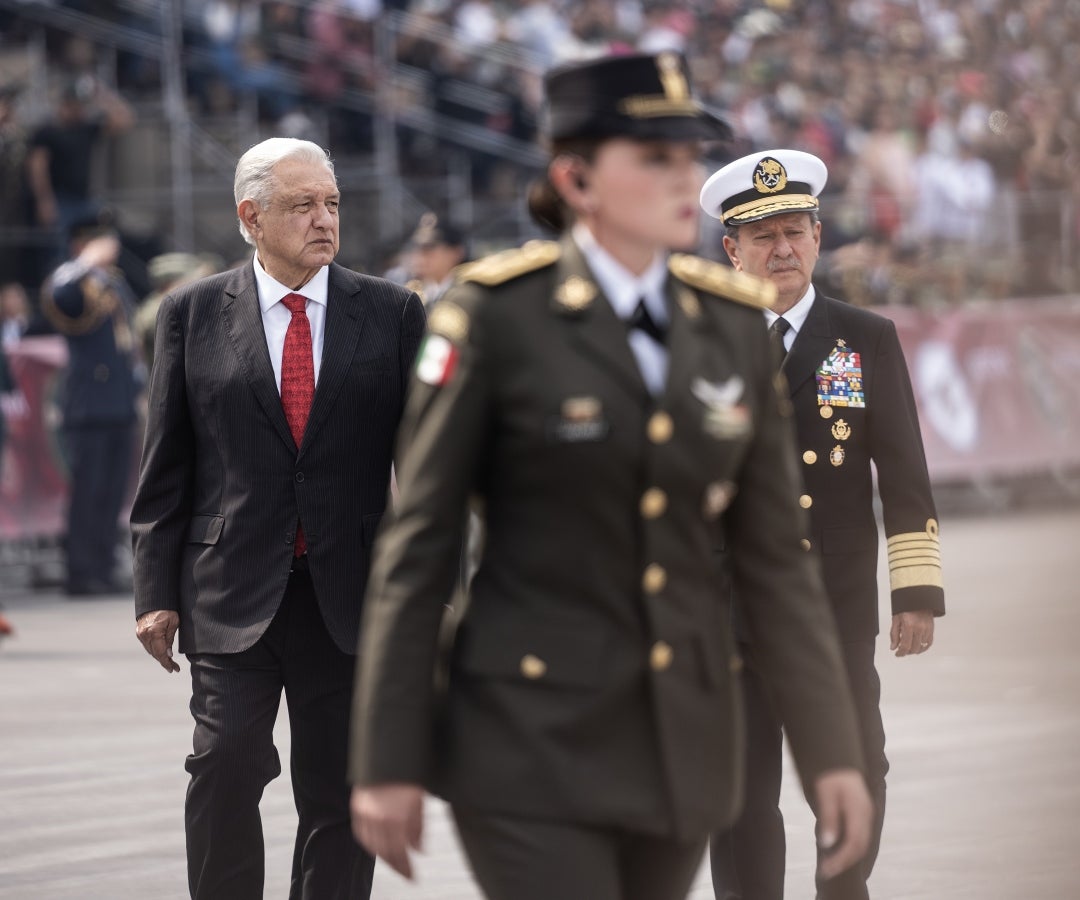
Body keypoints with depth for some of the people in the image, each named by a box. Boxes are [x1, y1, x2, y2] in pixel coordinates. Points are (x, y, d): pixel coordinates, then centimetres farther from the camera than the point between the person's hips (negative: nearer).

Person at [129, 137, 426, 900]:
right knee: (227, 764, -16)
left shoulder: (393, 314, 6)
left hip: (350, 594, 1)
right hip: (232, 595, -1)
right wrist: (158, 592, -1)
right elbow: (166, 467, 4)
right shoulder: (192, 314, 5)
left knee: (340, 793, 5)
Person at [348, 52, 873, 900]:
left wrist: (833, 751, 1)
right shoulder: (498, 312, -11)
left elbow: (775, 553, 6)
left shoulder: (731, 322, 3)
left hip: (681, 731, 5)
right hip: (531, 734, -5)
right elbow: (418, 543, -8)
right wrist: (388, 761, -10)